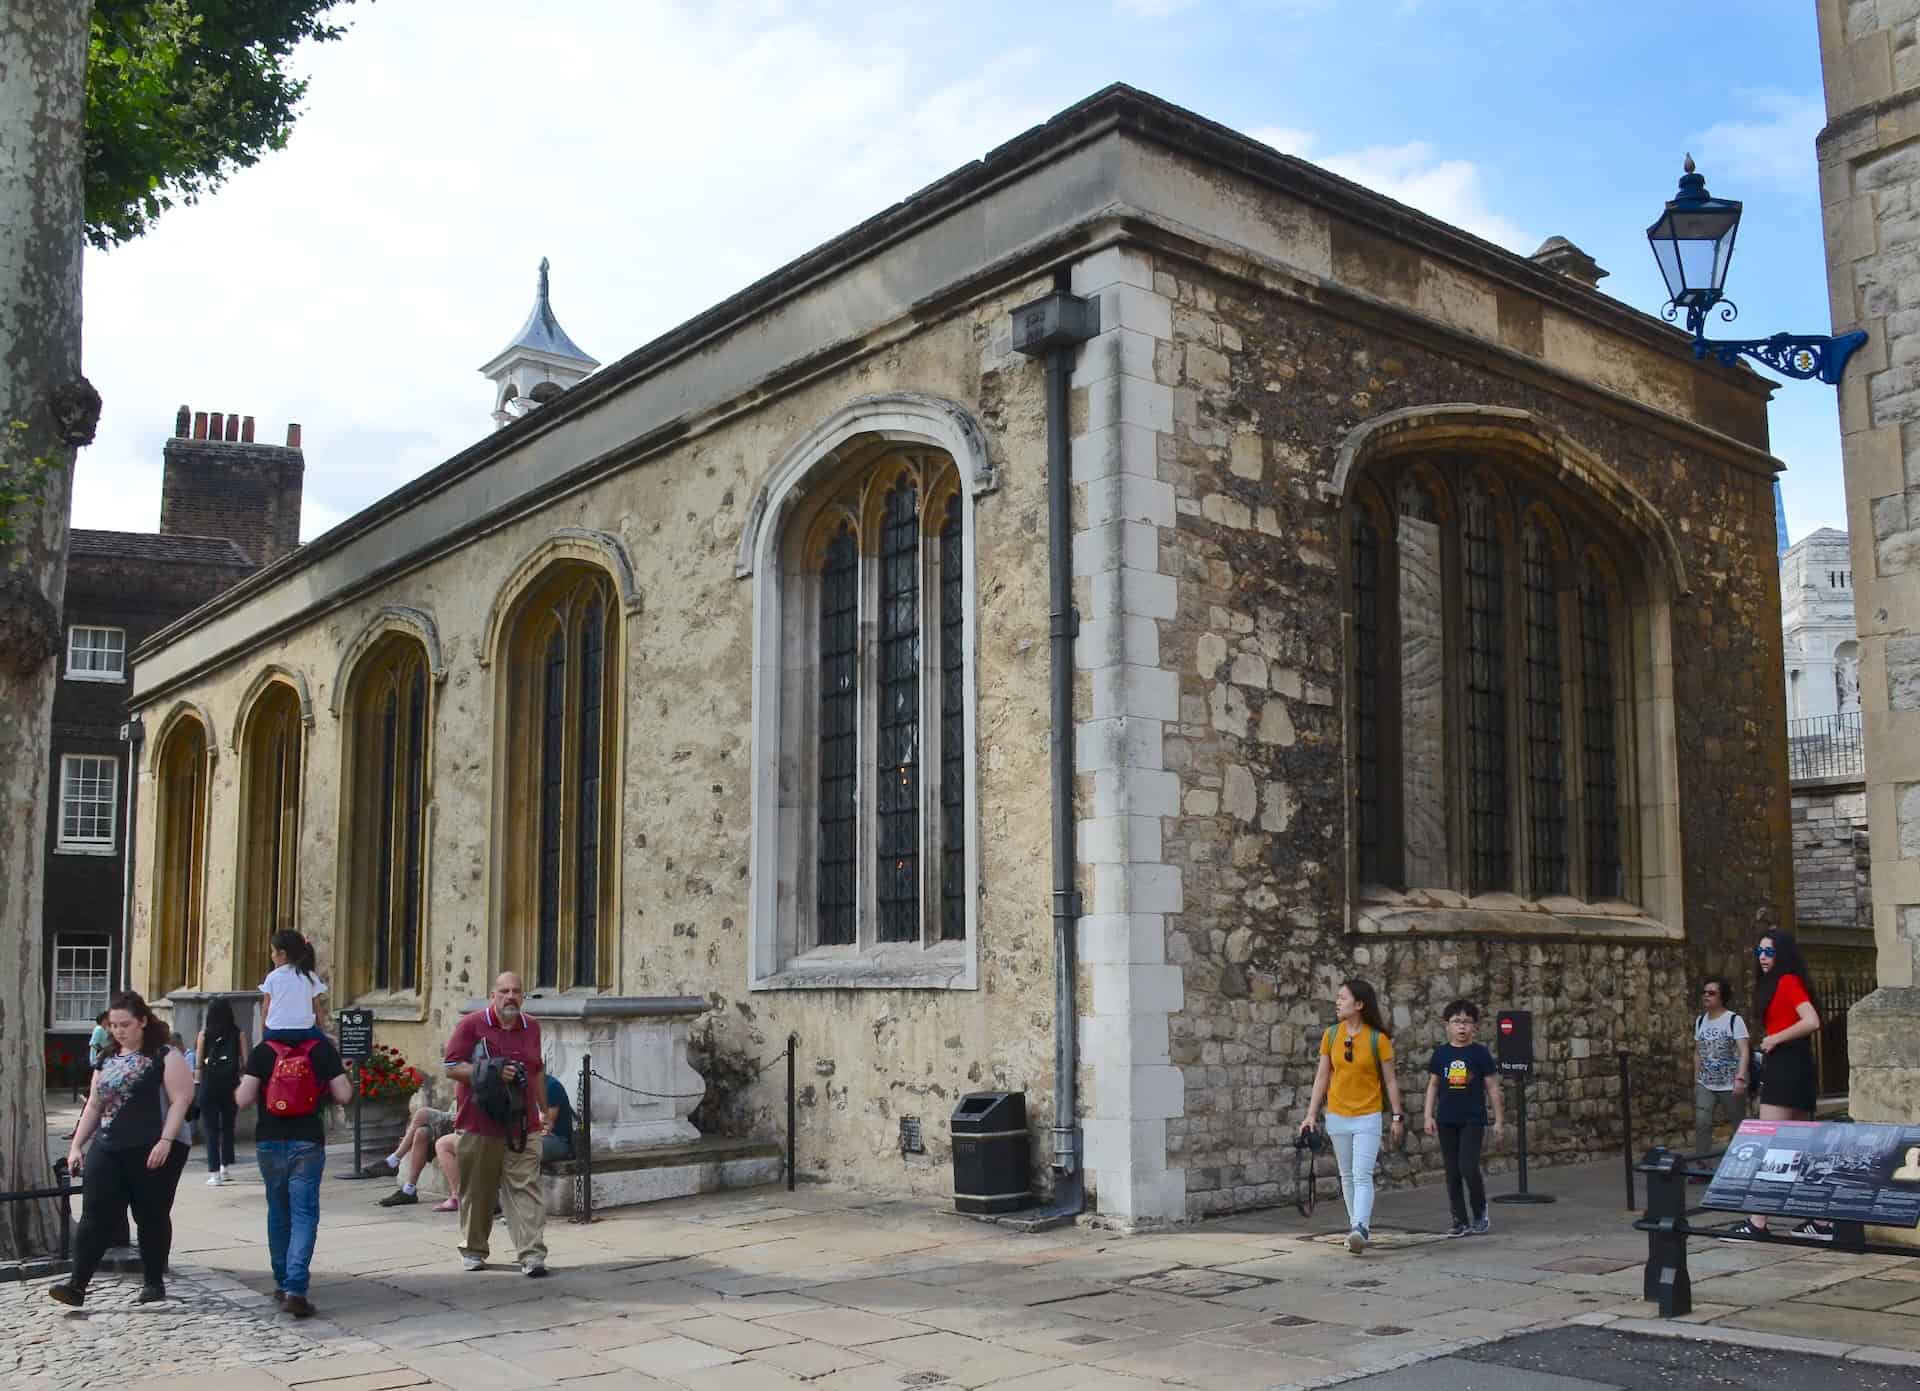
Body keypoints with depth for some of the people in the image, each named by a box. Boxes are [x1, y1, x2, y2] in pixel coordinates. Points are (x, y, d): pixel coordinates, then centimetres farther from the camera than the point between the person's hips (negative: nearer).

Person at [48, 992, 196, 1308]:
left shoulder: (165, 1057, -5)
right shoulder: (107, 1060, 15)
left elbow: (180, 1100, -12)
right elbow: (94, 1106, 20)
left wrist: (165, 1141, -20)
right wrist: (76, 1144, 12)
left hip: (153, 1150, -6)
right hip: (108, 1149, 6)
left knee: (151, 1217, 4)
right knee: (95, 1215, -2)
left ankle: (154, 1282, 15)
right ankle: (77, 1284, -3)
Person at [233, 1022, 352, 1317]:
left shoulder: (262, 1051, -2)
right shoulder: (323, 1049, -2)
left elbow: (243, 1099, -4)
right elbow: (343, 1096, -4)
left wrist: (240, 1086, 17)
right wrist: (341, 1073, 15)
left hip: (270, 1141, 2)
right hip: (307, 1141, -2)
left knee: (278, 1212, 17)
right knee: (304, 1213, -1)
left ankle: (283, 1283, 26)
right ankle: (295, 1289, -14)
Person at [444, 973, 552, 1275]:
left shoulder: (531, 1027, 13)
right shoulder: (471, 1024, -2)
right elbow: (452, 1067, -6)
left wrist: (544, 1112, 22)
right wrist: (493, 1072, -17)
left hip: (522, 1126, 3)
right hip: (479, 1125, -2)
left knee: (526, 1188, -6)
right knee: (477, 1190, 9)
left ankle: (533, 1254, -10)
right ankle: (473, 1250, 27)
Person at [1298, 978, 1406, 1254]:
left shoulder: (1378, 1038, -9)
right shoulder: (1331, 1035, 1)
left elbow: (1390, 1080, -2)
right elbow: (1322, 1077, 5)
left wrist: (1398, 1116, -2)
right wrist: (1311, 1115, 2)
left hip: (1367, 1117, -4)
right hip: (1337, 1117, 4)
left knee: (1362, 1176, -14)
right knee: (1347, 1176, 12)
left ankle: (1360, 1229, -22)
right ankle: (1360, 1227, 23)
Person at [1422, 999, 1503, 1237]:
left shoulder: (1480, 1053, -2)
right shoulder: (1441, 1053, 5)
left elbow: (1492, 1087, 2)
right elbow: (1433, 1085, 10)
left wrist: (1498, 1119, 2)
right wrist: (1429, 1116, 4)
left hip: (1473, 1120, -3)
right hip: (1446, 1121, 3)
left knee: (1468, 1167, -14)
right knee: (1452, 1172, 5)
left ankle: (1480, 1214, 10)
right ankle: (1461, 1220, 14)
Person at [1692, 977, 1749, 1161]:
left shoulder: (1734, 1020, -9)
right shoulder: (1700, 1021, 8)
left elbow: (1743, 1051, -15)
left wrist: (1740, 1079, -24)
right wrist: (1696, 1080, 12)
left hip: (1730, 1085, -4)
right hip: (1705, 1085, 4)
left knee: (1739, 1125, 9)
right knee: (1701, 1123, -10)